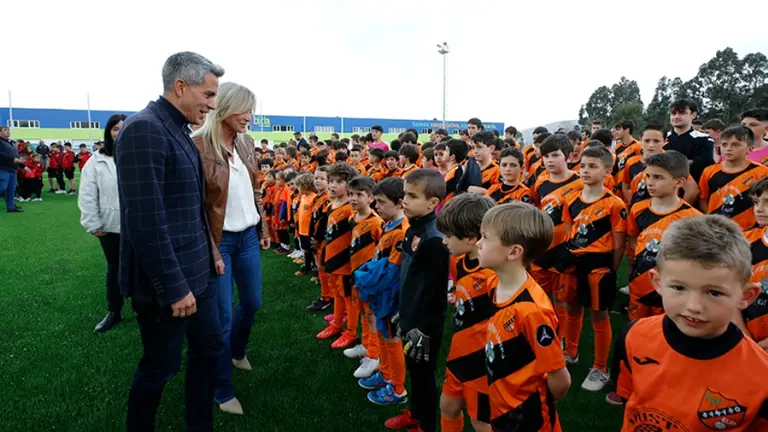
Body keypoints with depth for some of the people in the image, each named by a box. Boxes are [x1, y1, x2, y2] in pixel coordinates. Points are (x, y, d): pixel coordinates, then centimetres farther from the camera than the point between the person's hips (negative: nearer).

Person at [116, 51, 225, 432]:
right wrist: (174, 287, -21)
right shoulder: (144, 130, -20)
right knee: (159, 368, 9)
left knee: (209, 348, 19)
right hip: (167, 283, -9)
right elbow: (146, 221, -25)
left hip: (195, 273, 9)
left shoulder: (179, 132, 9)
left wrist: (206, 258, 16)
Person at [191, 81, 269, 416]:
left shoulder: (246, 143, 4)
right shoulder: (198, 146, -16)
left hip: (248, 235, 6)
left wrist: (263, 228, 13)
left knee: (252, 302, 17)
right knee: (221, 314, 2)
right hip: (219, 239, -6)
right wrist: (210, 250, -16)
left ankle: (237, 350, 48)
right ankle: (223, 389, 20)